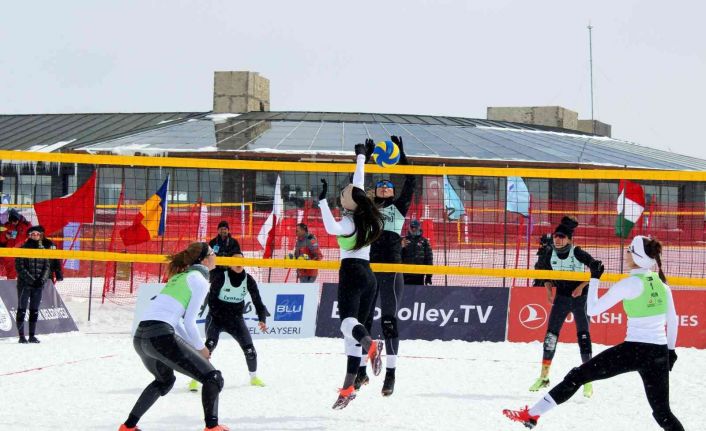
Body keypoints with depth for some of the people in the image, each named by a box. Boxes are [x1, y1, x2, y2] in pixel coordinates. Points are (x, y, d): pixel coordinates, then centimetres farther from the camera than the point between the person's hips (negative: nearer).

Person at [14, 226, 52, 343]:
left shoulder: (43, 250, 9)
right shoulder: (23, 249, -3)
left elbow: (47, 267, 9)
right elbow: (20, 267, -9)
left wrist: (42, 279, -9)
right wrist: (31, 280, -16)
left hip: (38, 285, 4)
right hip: (24, 284, -4)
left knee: (34, 311, 7)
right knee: (22, 310, -1)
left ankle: (32, 336, 12)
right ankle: (21, 336, 1)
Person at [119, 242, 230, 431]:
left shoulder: (180, 276, 24)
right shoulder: (200, 280, -1)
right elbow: (189, 322, -6)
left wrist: (191, 345, 22)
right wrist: (200, 348, 9)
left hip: (140, 337, 9)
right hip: (161, 336, -9)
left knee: (164, 380, 34)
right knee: (213, 378, -1)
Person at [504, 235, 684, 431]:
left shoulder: (628, 284, -9)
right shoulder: (662, 283, 8)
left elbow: (592, 309, -4)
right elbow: (673, 321, 16)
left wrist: (594, 278, 7)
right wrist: (671, 350, 28)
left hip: (634, 349, -5)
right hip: (660, 354, 5)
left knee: (578, 375, 4)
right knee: (662, 412, 13)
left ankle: (531, 415, 6)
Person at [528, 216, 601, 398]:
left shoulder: (577, 253, -20)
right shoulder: (549, 253, -8)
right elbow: (541, 268, 11)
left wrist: (581, 286, -20)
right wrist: (548, 288, 0)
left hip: (579, 297, -4)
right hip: (561, 297, 4)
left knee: (583, 335, -6)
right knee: (551, 334, 2)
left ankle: (588, 381, 0)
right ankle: (544, 376, 12)